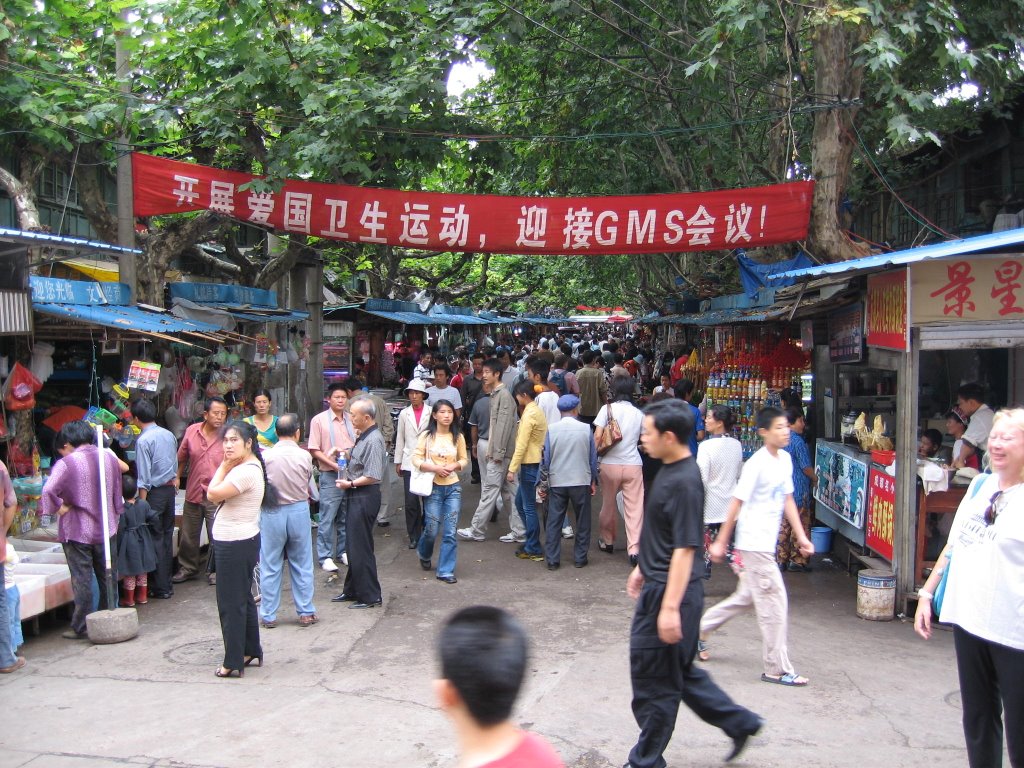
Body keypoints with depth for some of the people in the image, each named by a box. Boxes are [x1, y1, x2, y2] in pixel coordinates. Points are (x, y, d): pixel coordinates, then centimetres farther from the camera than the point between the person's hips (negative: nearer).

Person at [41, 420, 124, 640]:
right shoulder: (108, 457, 1)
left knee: (82, 581, 3)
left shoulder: (67, 463, -16)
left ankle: (81, 628, 10)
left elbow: (48, 492, -28)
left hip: (77, 532, -5)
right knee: (107, 577, 16)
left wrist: (60, 508, -11)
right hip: (106, 529, 5)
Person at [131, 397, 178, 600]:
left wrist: (142, 503, -13)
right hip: (170, 488, 7)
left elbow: (144, 477, -16)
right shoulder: (169, 435, 6)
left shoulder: (143, 440, -15)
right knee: (167, 536, 14)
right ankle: (167, 582, 21)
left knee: (155, 538, 1)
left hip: (155, 492, -7)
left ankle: (161, 587, 5)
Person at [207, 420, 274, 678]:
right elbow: (215, 493, 12)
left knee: (231, 603, -1)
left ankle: (233, 661, 7)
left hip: (235, 543, -11)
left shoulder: (246, 471, -22)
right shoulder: (247, 466, 11)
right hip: (241, 541, 11)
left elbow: (213, 494, -22)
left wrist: (224, 466, -15)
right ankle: (251, 651, 30)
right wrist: (227, 465, 2)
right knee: (243, 599, 19)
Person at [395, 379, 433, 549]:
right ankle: (414, 536, 8)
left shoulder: (431, 412, -2)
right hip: (409, 463, 1)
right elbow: (399, 439, 10)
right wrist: (398, 462, 10)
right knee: (411, 501, -3)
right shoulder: (404, 414, 6)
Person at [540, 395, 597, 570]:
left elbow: (545, 458, -2)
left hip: (557, 482, 1)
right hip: (581, 482, 0)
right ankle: (580, 557, 18)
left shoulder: (551, 429, -6)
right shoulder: (586, 429, -6)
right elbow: (593, 457, 1)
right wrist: (593, 481, 14)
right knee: (582, 521, 13)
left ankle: (552, 560, 9)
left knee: (554, 522, 7)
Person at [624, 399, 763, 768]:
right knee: (681, 671, 22)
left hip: (670, 591, -10)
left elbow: (685, 548, -25)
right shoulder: (670, 470, 7)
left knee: (654, 681, 5)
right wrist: (642, 568, 26)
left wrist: (670, 607, -25)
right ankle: (739, 723, 33)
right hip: (658, 584, 10)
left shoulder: (684, 481, -23)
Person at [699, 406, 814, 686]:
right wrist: (721, 542, -13)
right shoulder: (757, 463, -17)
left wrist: (801, 536, 12)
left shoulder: (785, 459, 8)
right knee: (774, 602, -4)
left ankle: (700, 629, 33)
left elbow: (787, 500, 15)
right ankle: (778, 668, 6)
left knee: (747, 597, 18)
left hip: (767, 543, 9)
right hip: (754, 544, -9)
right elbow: (737, 502, -15)